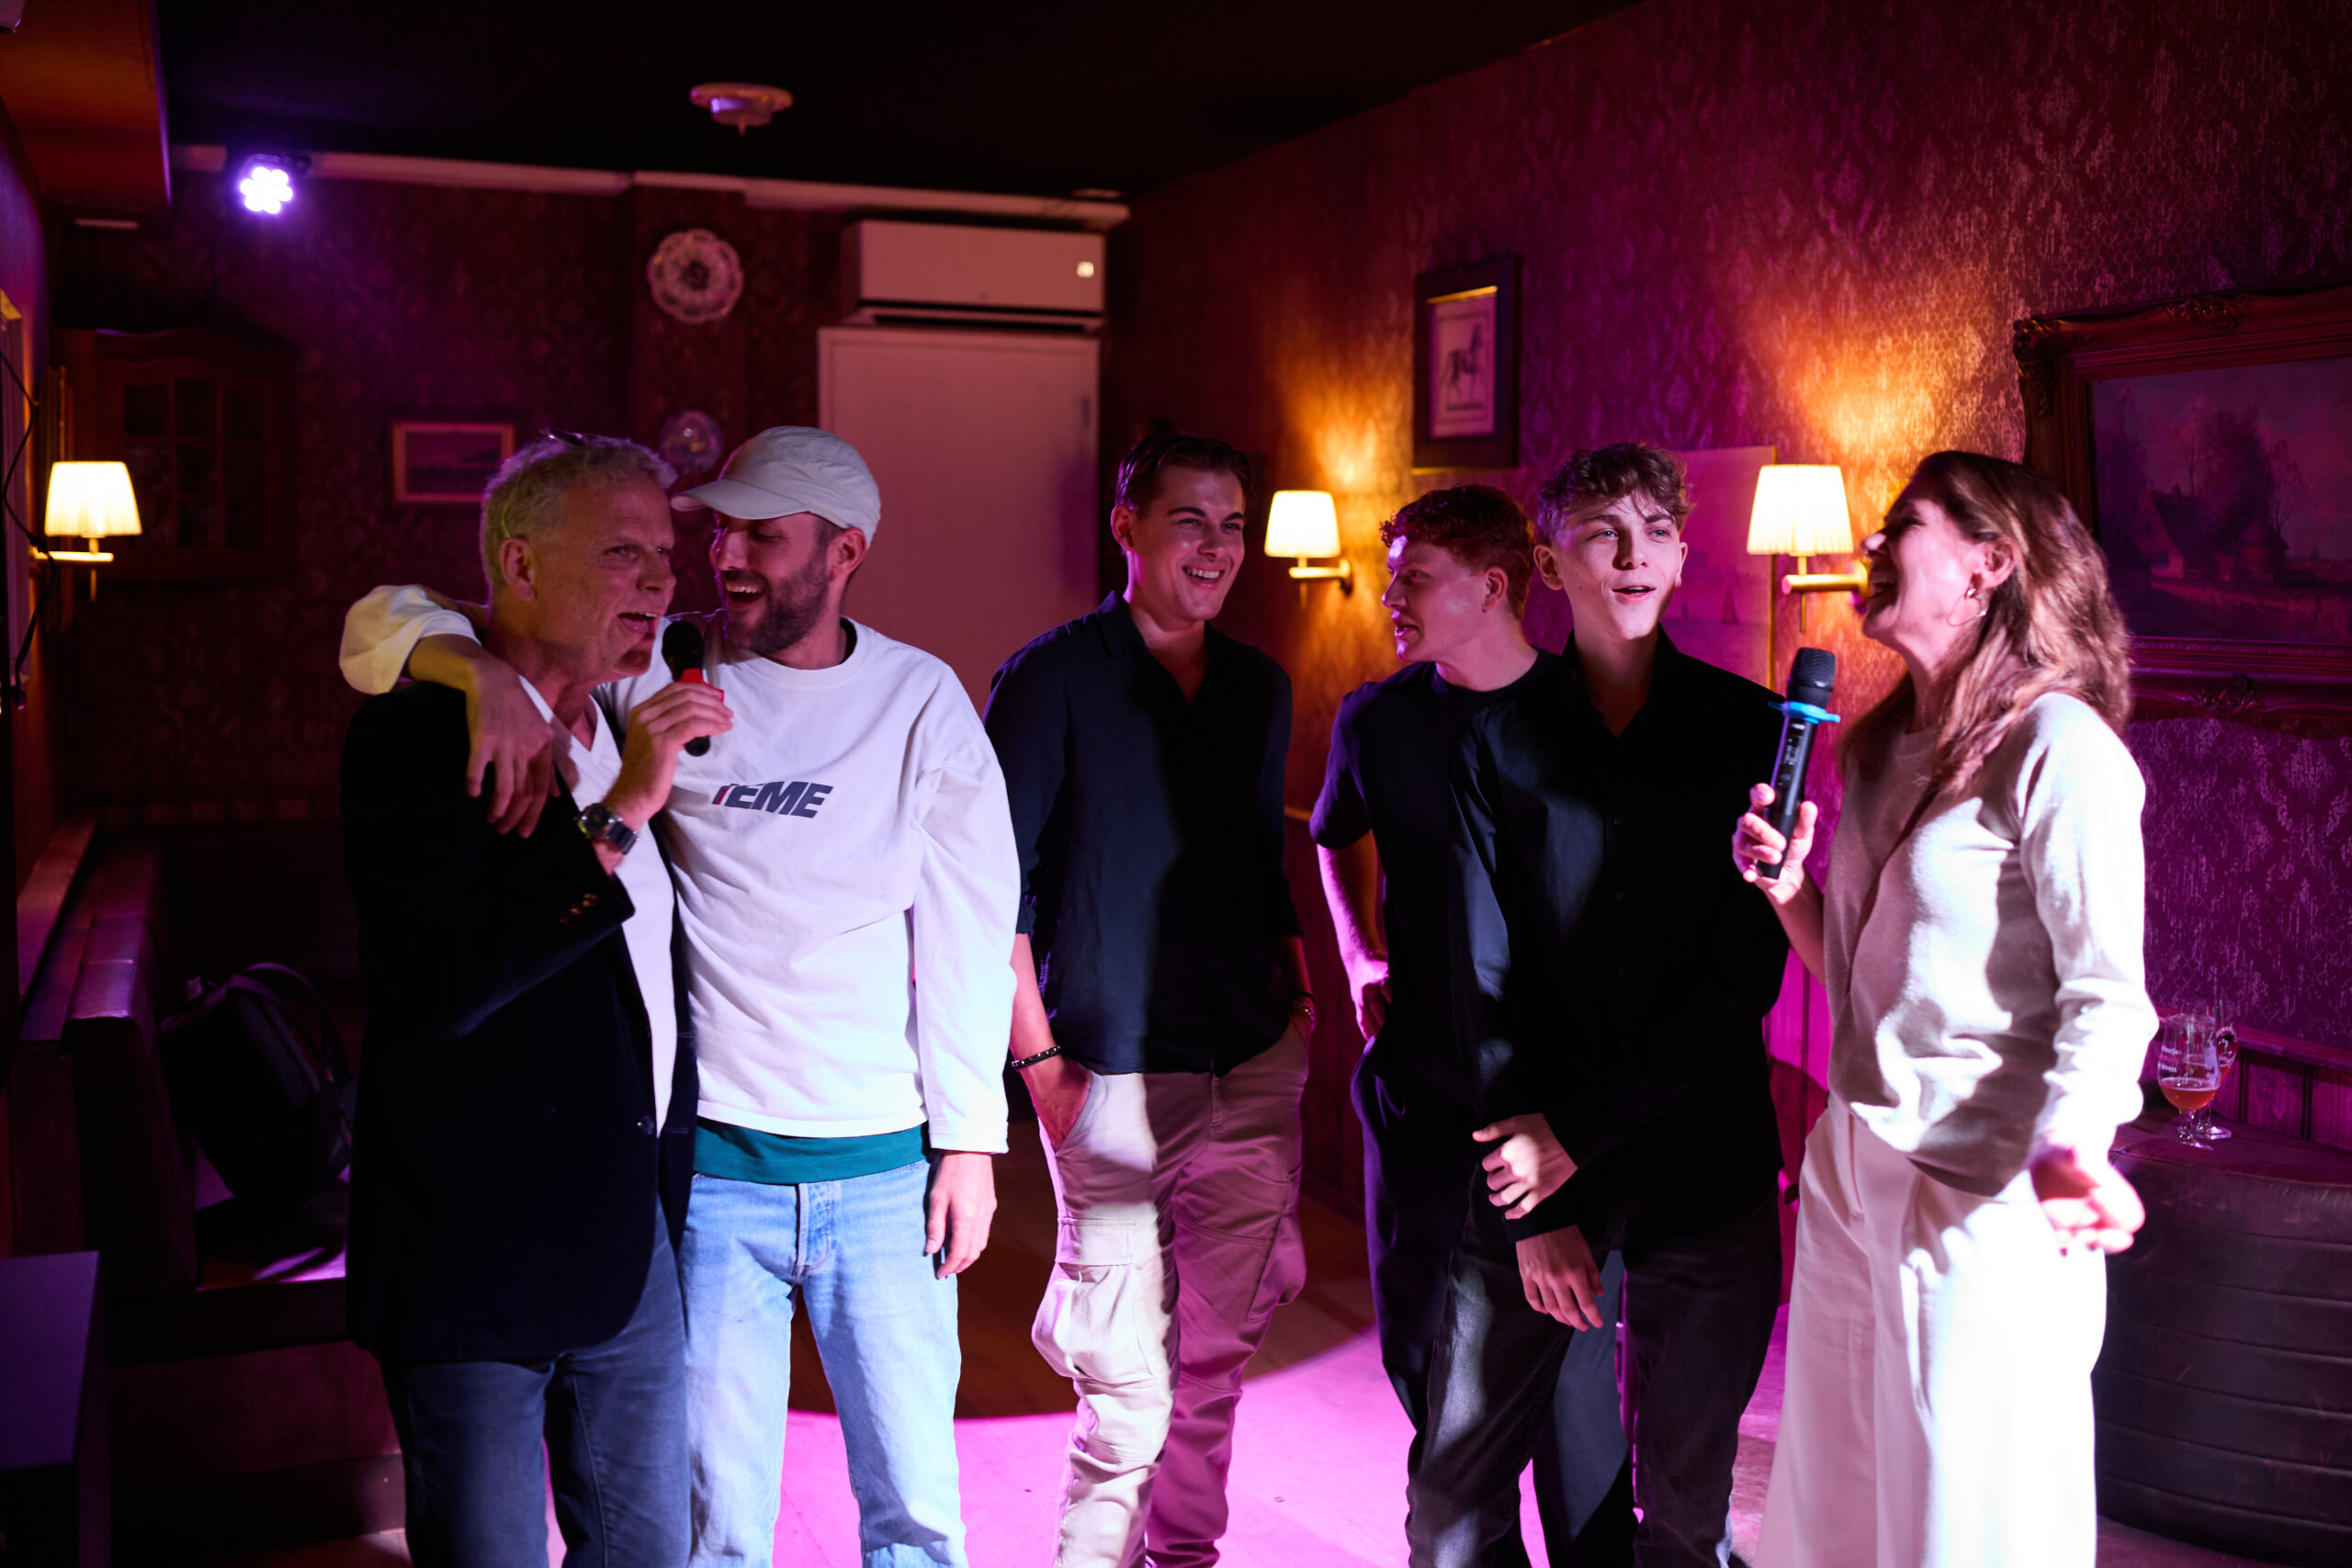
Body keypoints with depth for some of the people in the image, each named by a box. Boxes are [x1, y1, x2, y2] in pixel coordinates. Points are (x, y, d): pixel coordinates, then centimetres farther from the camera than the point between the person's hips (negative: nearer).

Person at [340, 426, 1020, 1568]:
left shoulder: (922, 702, 1)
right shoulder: (660, 672, -2)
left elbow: (969, 930, 3)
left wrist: (969, 1138, 1)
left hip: (882, 1172, 1)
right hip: (711, 1162, 0)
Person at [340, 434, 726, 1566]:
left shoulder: (635, 731, 10)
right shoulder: (414, 736, -13)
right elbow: (434, 985, -27)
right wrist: (616, 822, -27)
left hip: (630, 1247, 7)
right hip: (474, 1252, -7)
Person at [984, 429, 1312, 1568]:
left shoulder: (1260, 689, 13)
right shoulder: (1051, 680, -4)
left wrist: (1298, 1003, 13)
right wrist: (1038, 1060, -11)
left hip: (1253, 1075, 5)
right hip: (1116, 1082, -5)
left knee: (1219, 1355, 10)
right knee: (1129, 1389, -3)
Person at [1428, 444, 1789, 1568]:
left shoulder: (1749, 729, 0)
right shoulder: (1497, 740, 1)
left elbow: (1748, 970, -6)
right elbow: (1486, 977, -3)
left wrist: (1581, 1129, -12)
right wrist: (1535, 1211, -9)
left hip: (1708, 1174, 0)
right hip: (1537, 1175, 0)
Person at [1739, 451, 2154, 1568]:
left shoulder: (2058, 749, -13)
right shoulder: (1883, 751, 12)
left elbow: (2107, 994, -20)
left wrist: (2070, 1153, -36)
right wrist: (1787, 888, -1)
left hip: (1979, 1192, -8)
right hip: (1850, 1169, 8)